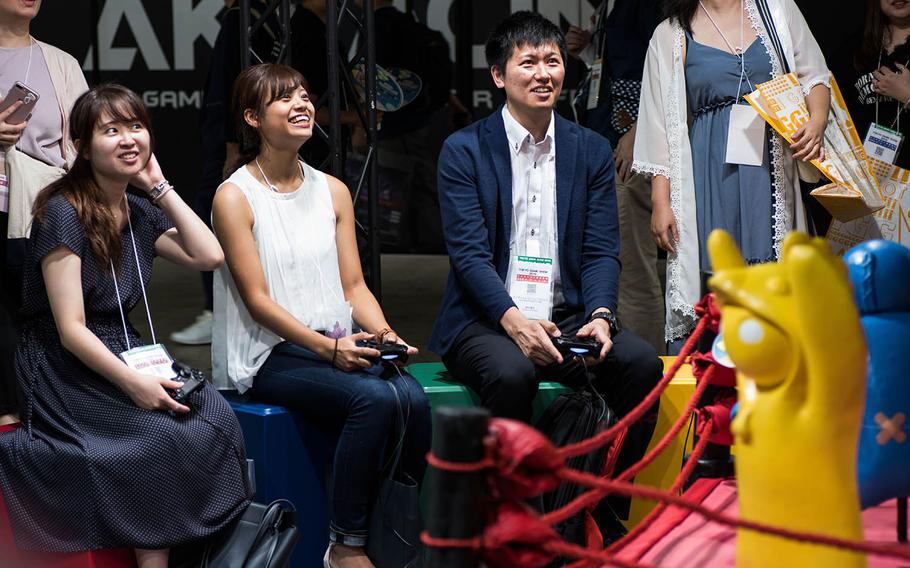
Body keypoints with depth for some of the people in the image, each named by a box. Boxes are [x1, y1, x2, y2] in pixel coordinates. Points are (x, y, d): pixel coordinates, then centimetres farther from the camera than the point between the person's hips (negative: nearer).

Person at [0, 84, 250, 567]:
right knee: (167, 437, -29)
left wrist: (160, 187, 1)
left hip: (122, 355, 7)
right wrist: (132, 382, -26)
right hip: (64, 370, -7)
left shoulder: (141, 214, 11)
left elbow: (209, 256, 0)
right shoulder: (64, 214, -12)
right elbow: (71, 330, -17)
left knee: (214, 415, -21)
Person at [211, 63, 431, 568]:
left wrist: (383, 333, -9)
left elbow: (353, 285, 12)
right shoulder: (235, 197, -3)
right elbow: (257, 300, -9)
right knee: (374, 398, -32)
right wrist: (329, 348, -19)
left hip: (339, 346, 5)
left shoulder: (332, 191, 14)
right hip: (269, 356, -5)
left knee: (413, 398, -26)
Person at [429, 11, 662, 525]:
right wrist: (513, 320, -26)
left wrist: (599, 316, -16)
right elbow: (470, 253, -9)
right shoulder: (464, 150, 0)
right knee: (512, 373, -36)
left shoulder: (592, 150, 11)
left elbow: (602, 250, 5)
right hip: (486, 323, -3)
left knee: (641, 363, -23)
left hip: (568, 318, 4)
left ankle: (610, 508, -11)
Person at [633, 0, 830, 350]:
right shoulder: (671, 35, 8)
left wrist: (817, 123, -8)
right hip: (709, 176, -2)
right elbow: (659, 122, 5)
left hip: (772, 173, 2)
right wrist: (660, 202, -2)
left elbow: (814, 77, 14)